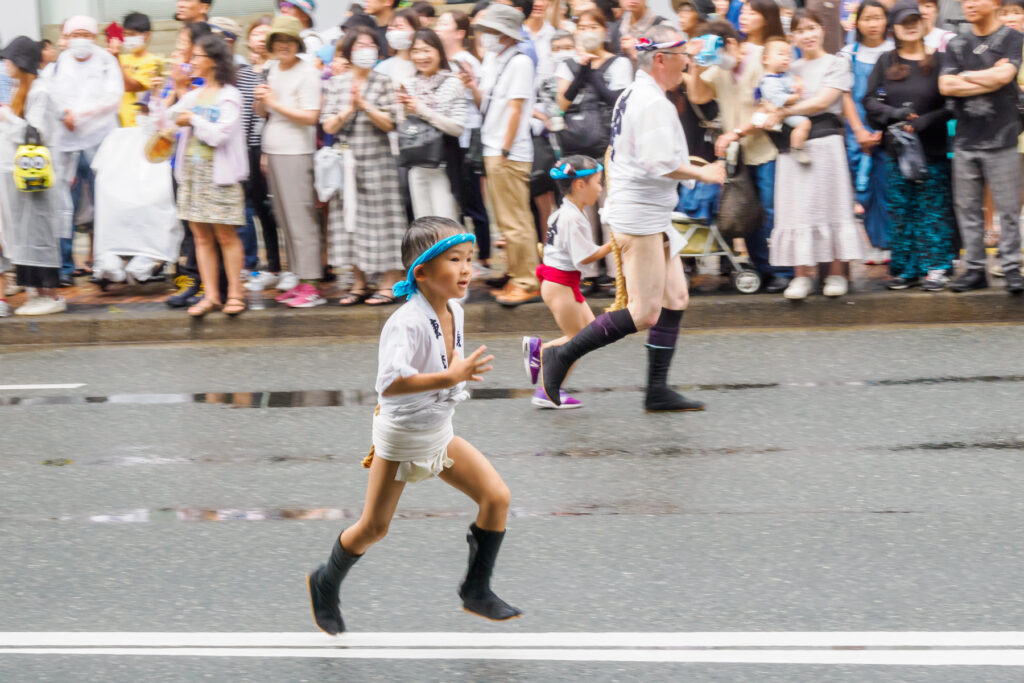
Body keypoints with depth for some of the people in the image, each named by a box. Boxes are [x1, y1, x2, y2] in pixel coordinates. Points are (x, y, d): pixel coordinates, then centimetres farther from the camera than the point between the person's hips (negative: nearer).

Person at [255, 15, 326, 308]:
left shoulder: (307, 72, -9)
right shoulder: (273, 69, 14)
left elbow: (311, 117, -16)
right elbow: (262, 112, 21)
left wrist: (275, 103, -13)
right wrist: (260, 101, -1)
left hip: (295, 152, -8)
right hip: (273, 152, 8)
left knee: (300, 217, -9)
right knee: (284, 218, 9)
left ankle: (310, 286, -8)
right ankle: (299, 281, 14)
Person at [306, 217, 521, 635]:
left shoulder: (454, 311, -4)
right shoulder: (407, 323, -30)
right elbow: (389, 383, -44)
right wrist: (450, 377, -47)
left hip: (440, 434, 7)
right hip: (400, 438, -7)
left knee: (497, 495, -5)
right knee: (374, 527, 7)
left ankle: (476, 591, 7)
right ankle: (325, 584, 34)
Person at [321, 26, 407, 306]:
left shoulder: (383, 82, 1)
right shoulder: (336, 84, 7)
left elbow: (389, 123, -6)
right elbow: (328, 126, 2)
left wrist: (365, 105, -16)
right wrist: (349, 109, -12)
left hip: (376, 159, -3)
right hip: (346, 159, 3)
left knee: (381, 219, -4)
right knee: (351, 218, 5)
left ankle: (388, 285, 1)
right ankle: (360, 283, 14)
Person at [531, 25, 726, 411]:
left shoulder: (630, 96, 14)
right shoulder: (653, 103, -18)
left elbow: (616, 155, 22)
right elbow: (661, 165, -26)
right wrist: (702, 174, -14)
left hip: (652, 218, 11)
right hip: (641, 216, -11)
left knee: (675, 300, 10)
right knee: (644, 314, -9)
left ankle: (657, 391, 12)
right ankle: (561, 356, -3)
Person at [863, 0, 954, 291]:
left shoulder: (938, 60, 0)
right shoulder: (885, 62, 8)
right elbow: (870, 101, 4)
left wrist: (927, 120, -16)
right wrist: (895, 114, -12)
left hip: (932, 148, -2)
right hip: (897, 149, 3)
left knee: (934, 210, -2)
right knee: (900, 212, 4)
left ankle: (936, 268, 3)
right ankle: (906, 268, 11)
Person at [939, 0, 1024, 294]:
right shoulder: (957, 44, 12)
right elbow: (946, 86, 0)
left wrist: (966, 76, -3)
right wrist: (989, 79, -7)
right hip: (965, 141, 4)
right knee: (967, 208, 5)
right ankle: (975, 269, 11)